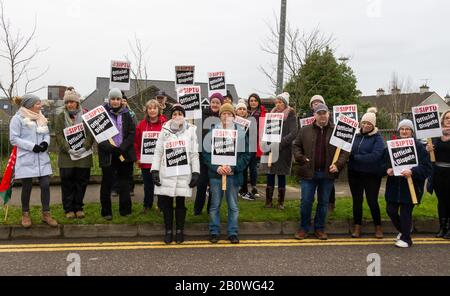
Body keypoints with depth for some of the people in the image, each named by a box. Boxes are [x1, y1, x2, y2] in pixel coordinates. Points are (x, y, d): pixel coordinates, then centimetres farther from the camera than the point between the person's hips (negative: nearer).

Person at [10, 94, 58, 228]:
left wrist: (45, 142, -7)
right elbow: (14, 138, -10)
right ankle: (25, 214, 22)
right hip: (26, 159, -5)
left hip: (42, 158, 5)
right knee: (27, 187, 4)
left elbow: (47, 133, 16)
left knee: (45, 185, 0)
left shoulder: (40, 118, 12)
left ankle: (46, 214, 12)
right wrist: (32, 146, -18)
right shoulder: (18, 118, -6)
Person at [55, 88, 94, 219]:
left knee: (81, 182, 6)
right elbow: (59, 135, -2)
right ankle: (69, 209, 14)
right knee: (67, 183, 3)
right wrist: (69, 149, -16)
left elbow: (90, 134, -1)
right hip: (66, 156, 0)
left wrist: (85, 147, -16)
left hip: (84, 156, 0)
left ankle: (78, 207, 19)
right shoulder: (61, 117, 6)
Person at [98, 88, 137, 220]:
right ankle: (106, 212, 14)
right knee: (107, 182, 5)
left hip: (125, 153, 2)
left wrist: (123, 148, -11)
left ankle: (125, 209, 17)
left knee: (124, 182, 7)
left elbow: (132, 133, 2)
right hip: (107, 154, -2)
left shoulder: (126, 114, 7)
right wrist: (109, 147, -17)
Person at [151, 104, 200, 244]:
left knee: (180, 202, 5)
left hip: (184, 174, -1)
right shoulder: (165, 130, 7)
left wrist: (196, 172, -3)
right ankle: (168, 231, 18)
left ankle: (180, 231, 20)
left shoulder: (191, 131, 4)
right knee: (166, 202, 4)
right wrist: (155, 170, -2)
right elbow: (158, 152, 6)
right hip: (166, 173, 1)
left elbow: (194, 154, 3)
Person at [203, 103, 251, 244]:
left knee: (233, 206, 8)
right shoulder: (212, 131, 1)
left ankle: (233, 232, 19)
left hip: (233, 175, 0)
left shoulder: (241, 132, 2)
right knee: (215, 205, 8)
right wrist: (216, 168, -12)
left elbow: (246, 155, 1)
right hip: (216, 174, 0)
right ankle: (214, 232, 19)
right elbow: (206, 153, 0)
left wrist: (233, 168, -11)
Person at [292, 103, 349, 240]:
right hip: (308, 172, 0)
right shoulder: (305, 130, 4)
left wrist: (338, 164, -11)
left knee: (324, 202, 10)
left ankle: (319, 228, 25)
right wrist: (301, 158, -6)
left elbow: (345, 149, 2)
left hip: (328, 173, 0)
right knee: (306, 201, 3)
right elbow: (296, 146, 11)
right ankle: (304, 228, 19)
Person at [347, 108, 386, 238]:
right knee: (357, 200, 10)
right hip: (355, 173, 4)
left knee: (372, 201, 5)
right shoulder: (356, 135, 4)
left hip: (372, 175, -3)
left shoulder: (377, 138, -8)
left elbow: (375, 156, -20)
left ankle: (378, 227, 24)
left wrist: (355, 157, -18)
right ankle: (357, 226, 23)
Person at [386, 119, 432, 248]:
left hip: (411, 185, -4)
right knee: (390, 209, 8)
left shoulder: (419, 146, -7)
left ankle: (406, 238, 21)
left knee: (405, 212, 0)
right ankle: (403, 230, 36)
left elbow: (426, 167, -10)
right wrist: (388, 169, -8)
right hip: (394, 185, 5)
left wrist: (412, 172, -25)